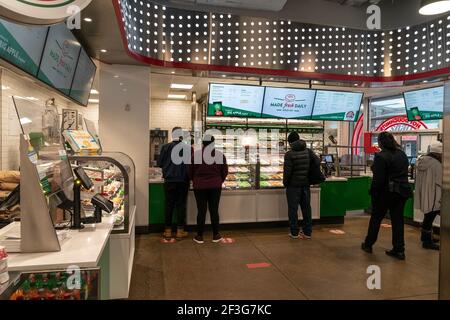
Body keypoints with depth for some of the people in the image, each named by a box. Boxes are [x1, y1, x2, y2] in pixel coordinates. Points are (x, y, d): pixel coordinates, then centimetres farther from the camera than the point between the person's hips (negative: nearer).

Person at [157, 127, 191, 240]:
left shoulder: (166, 147, -4)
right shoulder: (187, 148, -7)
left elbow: (159, 164, 1)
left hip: (169, 180, 1)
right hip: (183, 181, -1)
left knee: (169, 205, 10)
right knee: (181, 205, 8)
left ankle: (168, 231, 15)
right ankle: (180, 231, 13)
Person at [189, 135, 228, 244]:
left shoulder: (196, 154, -6)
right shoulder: (220, 155, -3)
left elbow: (191, 171, 2)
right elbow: (225, 171, 4)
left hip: (199, 186, -1)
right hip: (215, 186, 1)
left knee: (201, 210, 5)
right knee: (214, 210, 8)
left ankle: (199, 236, 13)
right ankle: (216, 235, 16)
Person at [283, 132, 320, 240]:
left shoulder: (289, 154, -12)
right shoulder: (308, 151, 2)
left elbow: (287, 171, -14)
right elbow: (317, 162, -4)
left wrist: (285, 183, 0)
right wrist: (310, 176, 7)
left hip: (293, 185, -5)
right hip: (306, 184, 5)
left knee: (293, 209, 5)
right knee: (306, 208, 13)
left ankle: (294, 233, 10)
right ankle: (307, 232, 20)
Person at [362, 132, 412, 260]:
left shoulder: (381, 156, -15)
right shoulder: (402, 154, 9)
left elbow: (378, 179, -17)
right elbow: (405, 173, 16)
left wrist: (374, 194, -11)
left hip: (387, 192, -6)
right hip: (403, 191, 6)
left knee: (376, 218, 9)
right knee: (398, 220, 9)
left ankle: (368, 244, 21)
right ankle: (399, 250, 11)